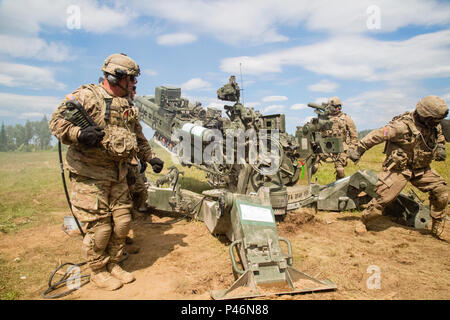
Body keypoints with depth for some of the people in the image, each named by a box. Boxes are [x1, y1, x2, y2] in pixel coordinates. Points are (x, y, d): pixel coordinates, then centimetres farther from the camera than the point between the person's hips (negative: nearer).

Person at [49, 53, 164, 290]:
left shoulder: (128, 107, 15)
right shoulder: (86, 96, -6)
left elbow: (139, 138, 24)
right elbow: (57, 121, -11)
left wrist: (150, 158, 14)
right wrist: (78, 133, -29)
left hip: (118, 176, 7)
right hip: (89, 175, -6)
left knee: (122, 222, 9)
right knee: (100, 226, -1)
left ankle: (112, 264, 30)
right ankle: (97, 271, 23)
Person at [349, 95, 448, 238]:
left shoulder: (435, 126, 0)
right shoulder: (403, 125, -25)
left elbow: (439, 137, 26)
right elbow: (376, 135, -22)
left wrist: (440, 148, 6)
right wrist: (358, 151, -19)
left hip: (421, 169, 7)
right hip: (399, 168, -7)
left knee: (441, 192, 3)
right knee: (383, 197, -11)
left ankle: (437, 228, 22)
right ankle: (364, 222, 9)